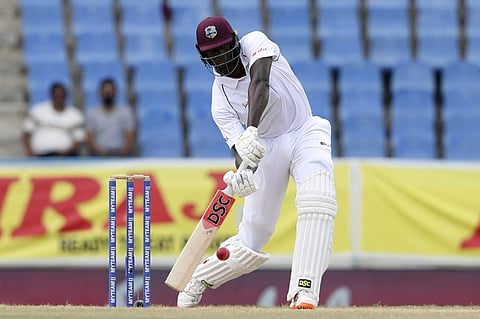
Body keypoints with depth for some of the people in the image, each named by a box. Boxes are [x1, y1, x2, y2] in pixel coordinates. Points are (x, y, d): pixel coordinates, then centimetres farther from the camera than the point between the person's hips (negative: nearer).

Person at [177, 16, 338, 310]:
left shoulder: (255, 43, -14)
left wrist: (252, 130, -50)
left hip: (305, 134, -1)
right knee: (251, 242, 1)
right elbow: (242, 149, -20)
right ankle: (199, 279, 29)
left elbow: (259, 84, -34)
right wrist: (242, 176, -44)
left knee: (318, 202, -30)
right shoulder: (221, 99, -10)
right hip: (266, 148, 1)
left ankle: (304, 293, -34)